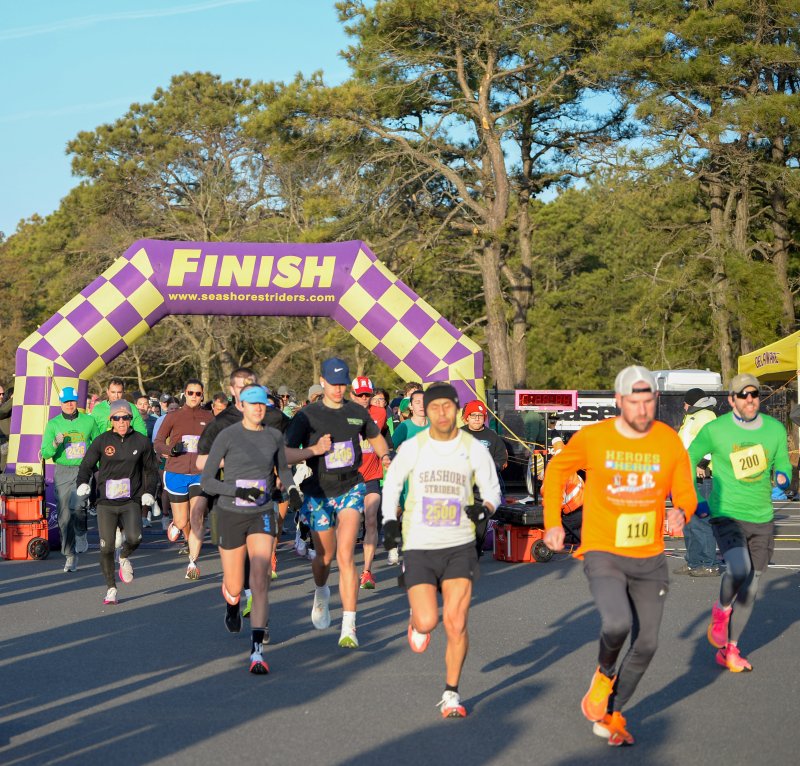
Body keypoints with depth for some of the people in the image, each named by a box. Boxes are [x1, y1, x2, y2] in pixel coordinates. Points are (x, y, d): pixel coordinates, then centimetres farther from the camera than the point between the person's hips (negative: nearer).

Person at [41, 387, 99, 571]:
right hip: (63, 472, 1)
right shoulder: (53, 424, 1)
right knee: (64, 516, 1)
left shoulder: (89, 421, 3)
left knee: (77, 506, -25)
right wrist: (55, 444, -22)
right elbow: (45, 453, -1)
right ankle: (70, 556, 12)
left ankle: (81, 535, 4)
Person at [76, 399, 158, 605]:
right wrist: (82, 483, -11)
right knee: (106, 547, -4)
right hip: (106, 503, 0)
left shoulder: (141, 441, 4)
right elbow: (86, 465, 9)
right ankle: (111, 588, 16)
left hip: (131, 501, 0)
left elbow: (151, 470, 16)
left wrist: (149, 492, 3)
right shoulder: (101, 441, 2)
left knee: (134, 538, -23)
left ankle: (124, 557, 14)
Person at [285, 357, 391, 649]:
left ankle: (349, 627, -16)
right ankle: (321, 593, 50)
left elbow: (375, 437, 24)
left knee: (345, 555, -15)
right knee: (324, 556, 13)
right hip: (319, 493, 0)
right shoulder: (307, 415, -5)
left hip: (351, 489, 0)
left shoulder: (357, 412, 5)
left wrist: (385, 454, 2)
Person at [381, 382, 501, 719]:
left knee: (456, 624, -7)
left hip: (459, 546, 0)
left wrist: (483, 508, -12)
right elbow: (391, 482, 15)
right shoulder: (412, 447, -2)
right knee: (427, 622, -11)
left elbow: (493, 489, 9)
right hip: (419, 546, 0)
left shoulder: (474, 448, -1)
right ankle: (417, 621, 28)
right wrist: (390, 520, 4)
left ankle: (451, 693, 11)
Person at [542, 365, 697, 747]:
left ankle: (611, 713, 29)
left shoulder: (669, 441, -3)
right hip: (603, 554, -3)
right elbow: (556, 470, 10)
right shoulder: (592, 438, -8)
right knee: (618, 623, -27)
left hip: (650, 558, 3)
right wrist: (553, 523, 4)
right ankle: (604, 674, 6)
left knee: (646, 644, 7)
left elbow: (685, 493, 2)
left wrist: (681, 512, -22)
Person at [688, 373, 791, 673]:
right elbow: (689, 459, 7)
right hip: (727, 515, -4)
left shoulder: (775, 429, 1)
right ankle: (721, 610, 4)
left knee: (750, 586, 7)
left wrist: (782, 477, -11)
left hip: (762, 518, 4)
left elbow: (783, 465, 13)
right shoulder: (715, 430, -8)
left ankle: (729, 650, 20)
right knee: (739, 569, -28)